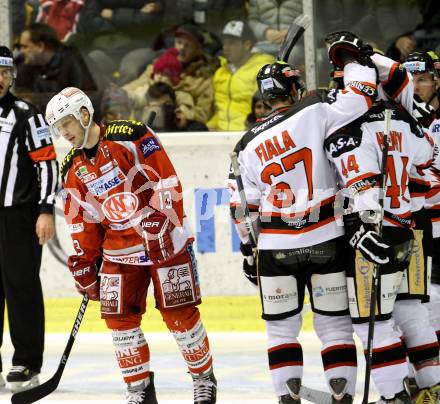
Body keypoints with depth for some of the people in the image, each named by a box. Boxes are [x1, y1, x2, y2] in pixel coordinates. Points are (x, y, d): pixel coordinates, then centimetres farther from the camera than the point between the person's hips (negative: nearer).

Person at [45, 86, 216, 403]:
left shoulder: (128, 137, -14)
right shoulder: (73, 169, 7)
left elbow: (166, 179, -16)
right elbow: (83, 221, 12)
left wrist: (161, 223, -21)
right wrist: (84, 263, 9)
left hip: (164, 240, -6)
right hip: (120, 249, 6)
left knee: (179, 313, -3)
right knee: (119, 317, -1)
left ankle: (204, 378, 13)